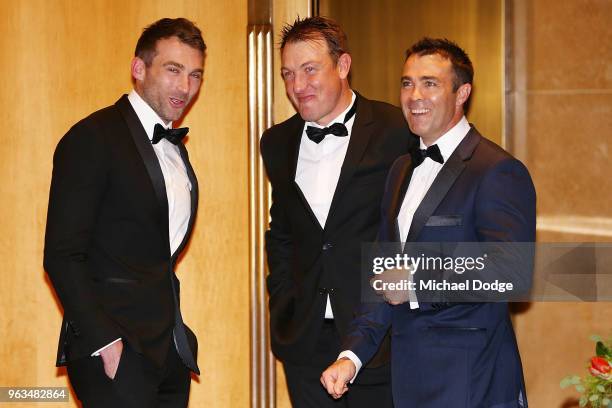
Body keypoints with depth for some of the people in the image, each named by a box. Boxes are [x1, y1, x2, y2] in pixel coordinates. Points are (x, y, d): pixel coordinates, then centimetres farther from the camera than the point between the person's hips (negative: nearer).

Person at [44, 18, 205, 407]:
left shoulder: (176, 147, 17)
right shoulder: (93, 138, -8)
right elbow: (62, 256, -14)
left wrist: (178, 338, 9)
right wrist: (104, 343, -19)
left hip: (170, 350, 7)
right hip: (116, 351, -7)